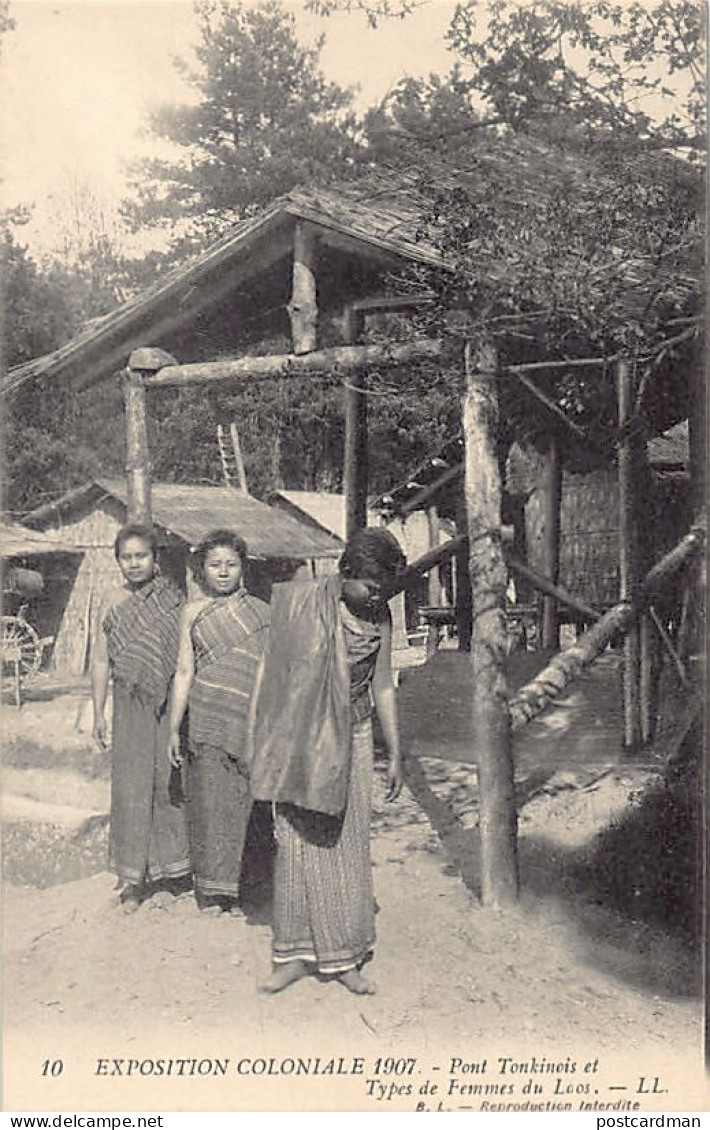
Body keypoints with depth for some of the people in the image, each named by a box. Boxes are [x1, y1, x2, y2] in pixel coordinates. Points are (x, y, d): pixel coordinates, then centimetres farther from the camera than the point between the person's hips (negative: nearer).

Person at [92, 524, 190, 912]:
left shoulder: (173, 599, 1)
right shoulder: (113, 601, 2)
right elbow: (100, 661, 6)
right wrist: (98, 714, 4)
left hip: (171, 703, 0)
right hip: (131, 705, 0)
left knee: (171, 781, 6)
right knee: (132, 785, 0)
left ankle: (172, 864, 24)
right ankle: (134, 877, 9)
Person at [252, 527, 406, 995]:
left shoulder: (380, 616, 0)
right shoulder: (301, 603, -12)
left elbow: (383, 686, 8)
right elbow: (271, 670, -5)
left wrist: (396, 755, 11)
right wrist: (262, 743, -4)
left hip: (351, 742, 3)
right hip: (301, 741, -3)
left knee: (348, 847, 7)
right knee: (299, 845, 2)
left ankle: (343, 957, 18)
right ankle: (297, 955, 14)